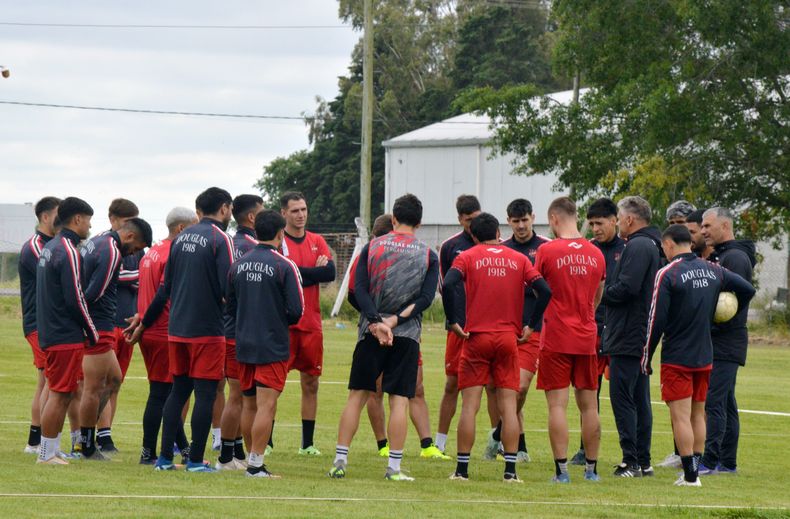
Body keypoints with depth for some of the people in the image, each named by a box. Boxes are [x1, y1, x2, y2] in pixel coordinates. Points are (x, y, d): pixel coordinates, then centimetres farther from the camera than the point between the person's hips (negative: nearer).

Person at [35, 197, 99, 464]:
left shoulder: (49, 248, 15)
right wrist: (93, 333, -8)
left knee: (62, 394, 14)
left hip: (50, 332, 10)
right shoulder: (68, 252, -15)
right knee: (59, 394, -6)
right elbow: (75, 299, -19)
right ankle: (47, 454, -3)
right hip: (67, 337, -10)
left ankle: (53, 451, 15)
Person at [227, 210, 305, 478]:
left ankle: (252, 459, 21)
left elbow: (230, 306, 11)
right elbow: (296, 310, -13)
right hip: (272, 346, -6)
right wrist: (283, 320, 8)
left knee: (250, 405, 15)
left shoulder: (239, 264, 5)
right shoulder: (284, 266, -11)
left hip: (244, 344, 6)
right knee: (266, 406, -5)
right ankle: (255, 465, -8)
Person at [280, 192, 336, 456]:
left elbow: (330, 272, -3)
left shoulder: (317, 241, 11)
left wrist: (298, 273, -10)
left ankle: (308, 442, 15)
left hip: (311, 323, 5)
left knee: (310, 383, 8)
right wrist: (314, 271, -10)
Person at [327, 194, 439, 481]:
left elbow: (359, 288, -5)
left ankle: (340, 461, 5)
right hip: (407, 336, -1)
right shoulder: (428, 255, 3)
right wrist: (396, 320, -10)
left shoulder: (372, 247, 5)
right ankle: (394, 467, -3)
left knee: (357, 396, 7)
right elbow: (426, 297, -7)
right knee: (399, 400, 0)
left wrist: (375, 322, -11)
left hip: (371, 331, 1)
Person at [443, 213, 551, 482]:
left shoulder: (468, 256, 2)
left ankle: (462, 468, 0)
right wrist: (530, 326, 4)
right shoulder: (518, 259, 7)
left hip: (476, 337, -1)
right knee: (509, 406, 3)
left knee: (469, 406, 1)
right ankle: (510, 470, -1)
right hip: (509, 338, 1)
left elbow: (448, 286, -15)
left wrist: (453, 322, -8)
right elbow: (545, 290, -2)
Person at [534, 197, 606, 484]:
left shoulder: (547, 251, -8)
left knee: (557, 404, -3)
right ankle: (591, 468, 13)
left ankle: (561, 469, -7)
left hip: (555, 338, -4)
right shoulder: (596, 253, 6)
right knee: (589, 404, 10)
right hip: (587, 337, 4)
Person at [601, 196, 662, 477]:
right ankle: (643, 461, 15)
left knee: (622, 398, -8)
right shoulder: (651, 245, 18)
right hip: (642, 336, 10)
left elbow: (627, 288, -24)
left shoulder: (637, 247, -15)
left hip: (627, 337, -10)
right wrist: (607, 292, 12)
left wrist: (601, 293, -8)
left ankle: (631, 461, -9)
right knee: (639, 399, 12)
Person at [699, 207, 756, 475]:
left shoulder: (736, 257, -12)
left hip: (725, 343, -10)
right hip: (716, 343, 10)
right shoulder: (717, 257, 20)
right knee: (726, 403, 11)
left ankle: (710, 461, -13)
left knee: (713, 402, -12)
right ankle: (728, 462, 15)